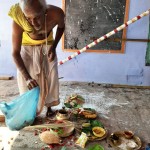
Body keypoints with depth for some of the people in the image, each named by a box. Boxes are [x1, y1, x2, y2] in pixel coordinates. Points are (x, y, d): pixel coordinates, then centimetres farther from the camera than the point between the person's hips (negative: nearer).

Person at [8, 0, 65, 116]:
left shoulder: (56, 13, -34)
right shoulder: (18, 21, -37)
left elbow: (61, 27, -7)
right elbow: (15, 52, -27)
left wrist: (54, 46, -17)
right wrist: (27, 77, -37)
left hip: (47, 47, 1)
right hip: (27, 48, -1)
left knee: (50, 77, -1)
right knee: (26, 81, -6)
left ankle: (49, 106, 23)